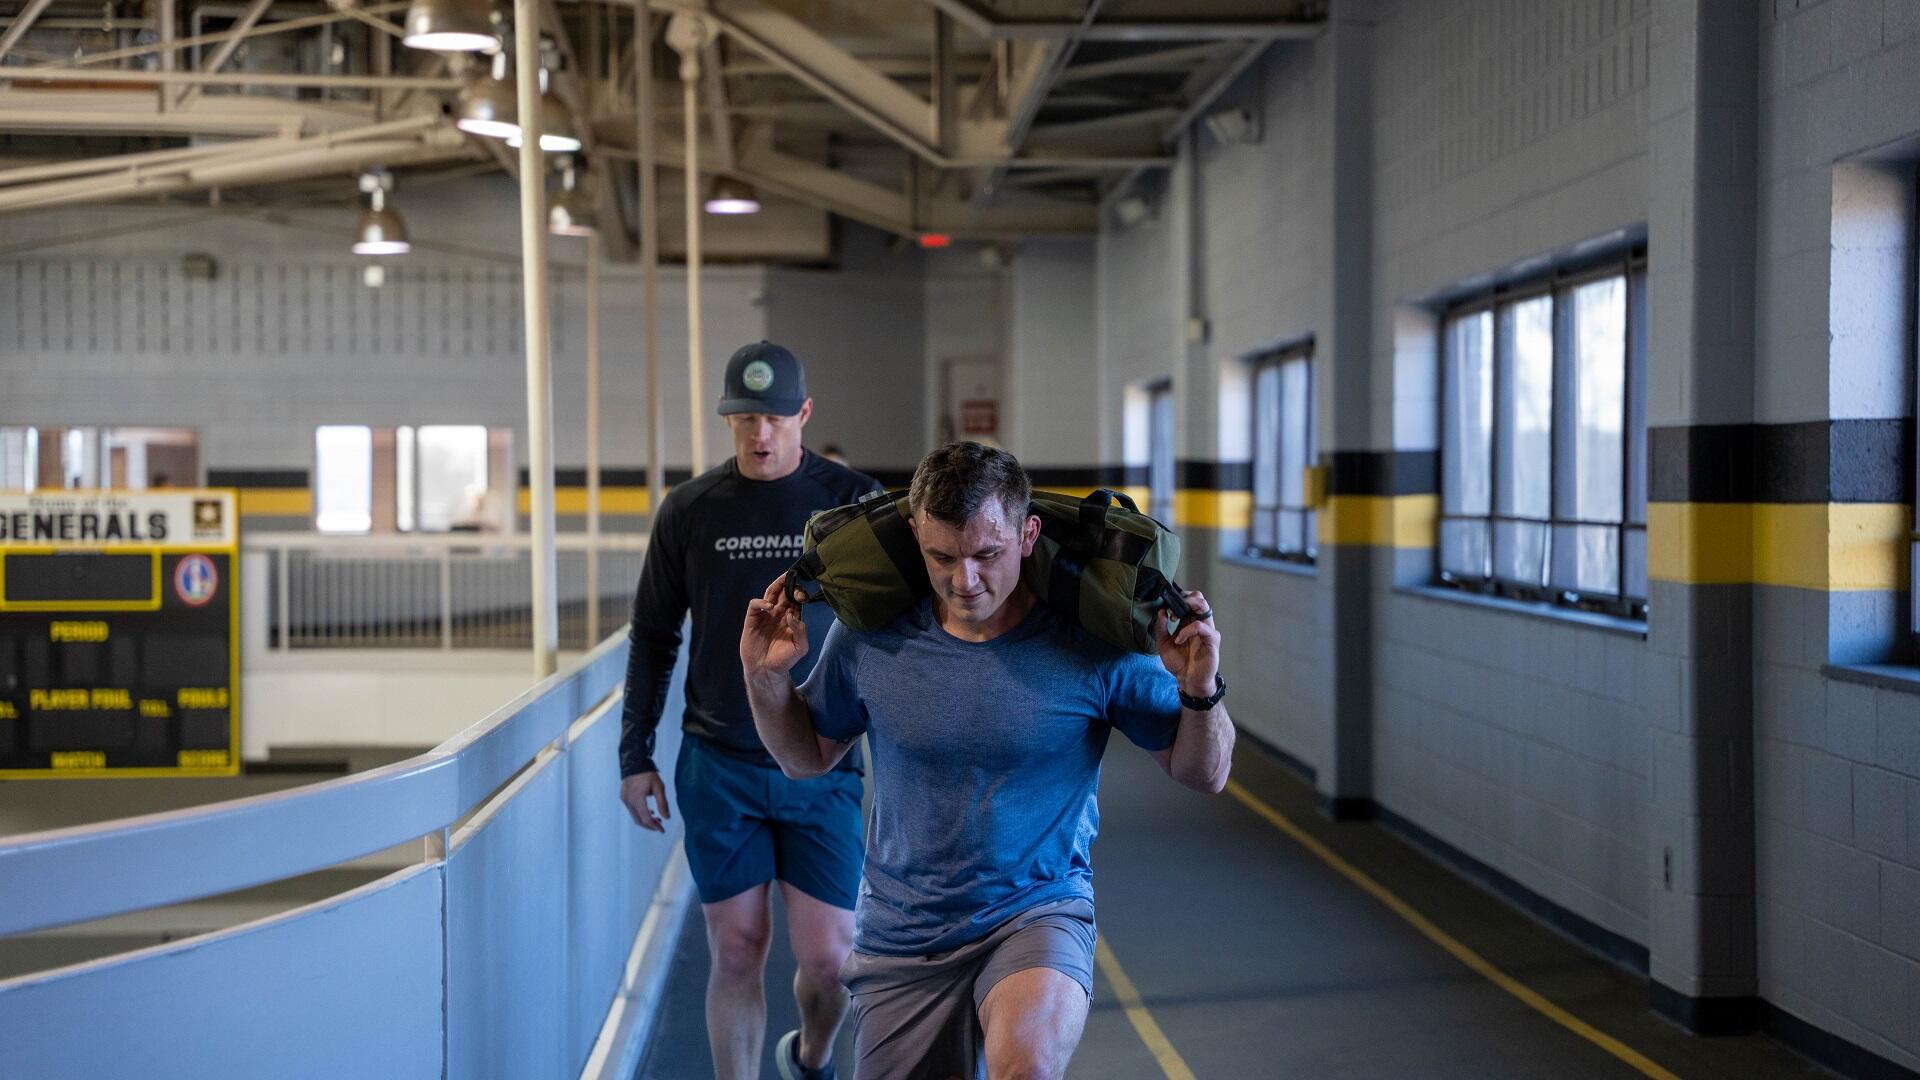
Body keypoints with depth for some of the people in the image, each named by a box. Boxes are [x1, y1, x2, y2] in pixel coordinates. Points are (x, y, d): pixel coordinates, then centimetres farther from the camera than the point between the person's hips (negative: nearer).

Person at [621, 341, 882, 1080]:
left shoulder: (855, 502, -1)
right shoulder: (689, 511, 2)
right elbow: (653, 639, 10)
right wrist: (635, 757, 6)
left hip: (825, 771, -1)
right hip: (718, 769, 1)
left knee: (827, 960, 0)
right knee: (737, 954, 3)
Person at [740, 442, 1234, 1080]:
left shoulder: (1092, 645, -12)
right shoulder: (870, 638, -6)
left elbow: (1204, 775, -3)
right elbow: (807, 757, 11)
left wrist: (1199, 691, -22)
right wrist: (766, 679, -6)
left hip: (1039, 914, -3)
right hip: (902, 937, 3)